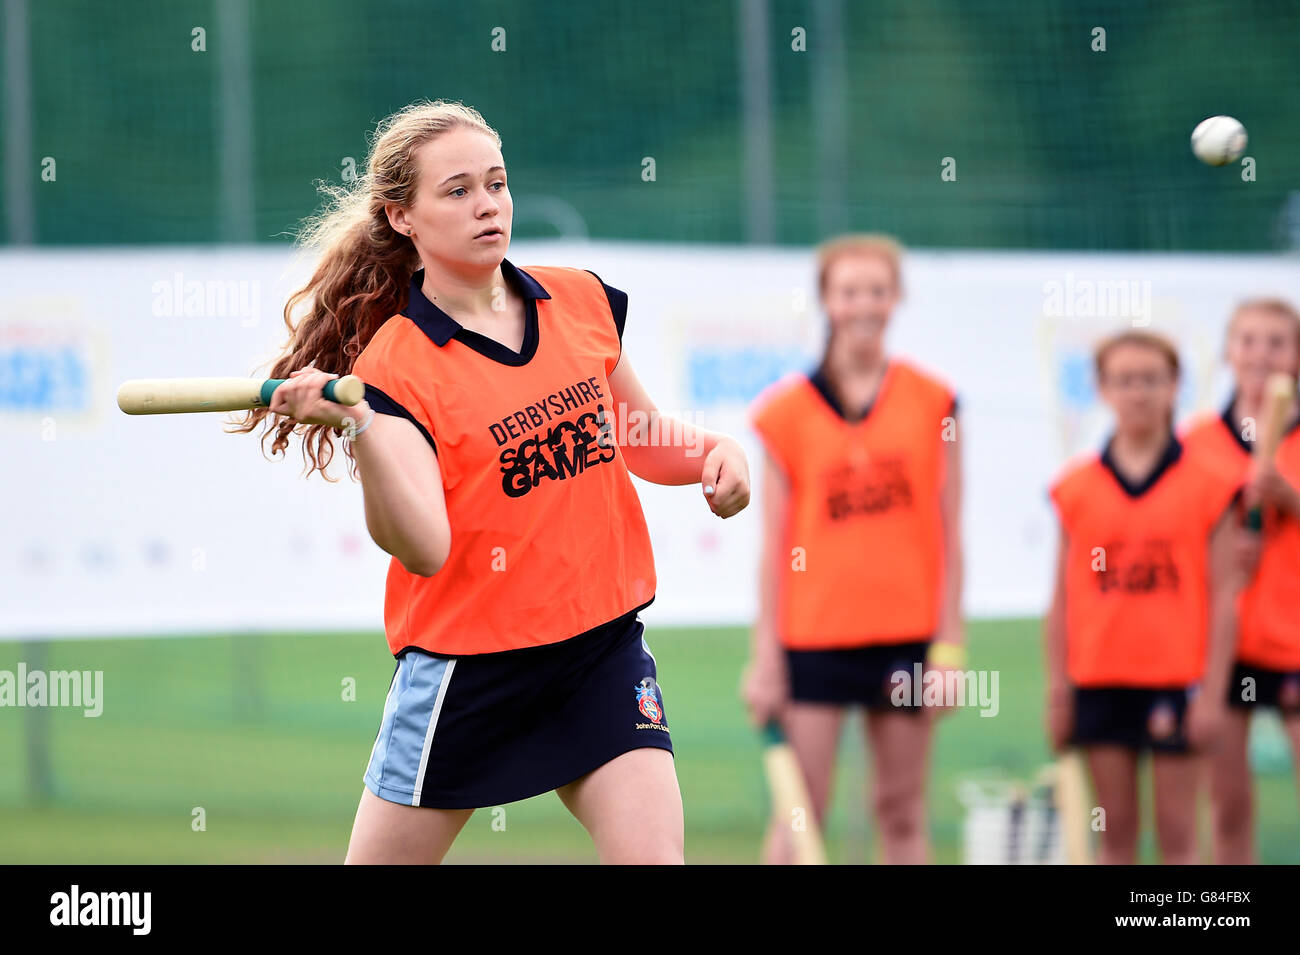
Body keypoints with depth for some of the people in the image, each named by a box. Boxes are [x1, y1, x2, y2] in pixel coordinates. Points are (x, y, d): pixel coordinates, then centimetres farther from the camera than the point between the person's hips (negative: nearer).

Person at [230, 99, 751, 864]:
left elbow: (639, 439, 20)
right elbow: (423, 548, -26)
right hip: (465, 666, -3)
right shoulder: (394, 363, -13)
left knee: (653, 855, -13)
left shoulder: (582, 302, 2)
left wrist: (712, 450, -2)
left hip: (604, 642, 3)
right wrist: (358, 427, -40)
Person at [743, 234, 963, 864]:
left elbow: (949, 533, 5)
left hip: (907, 632, 1)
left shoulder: (934, 404, 4)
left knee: (902, 812, 5)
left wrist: (949, 641, -1)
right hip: (814, 638, -1)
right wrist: (765, 655, -2)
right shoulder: (787, 411, 2)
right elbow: (774, 544, 2)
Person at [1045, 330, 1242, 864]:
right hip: (1100, 680, 2)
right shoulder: (1076, 489, 5)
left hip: (1177, 680, -2)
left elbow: (1223, 595, -1)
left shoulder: (1207, 485, 0)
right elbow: (1062, 599, 8)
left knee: (1176, 833, 1)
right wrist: (1058, 690, 4)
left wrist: (1213, 692, -7)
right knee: (1115, 833, 6)